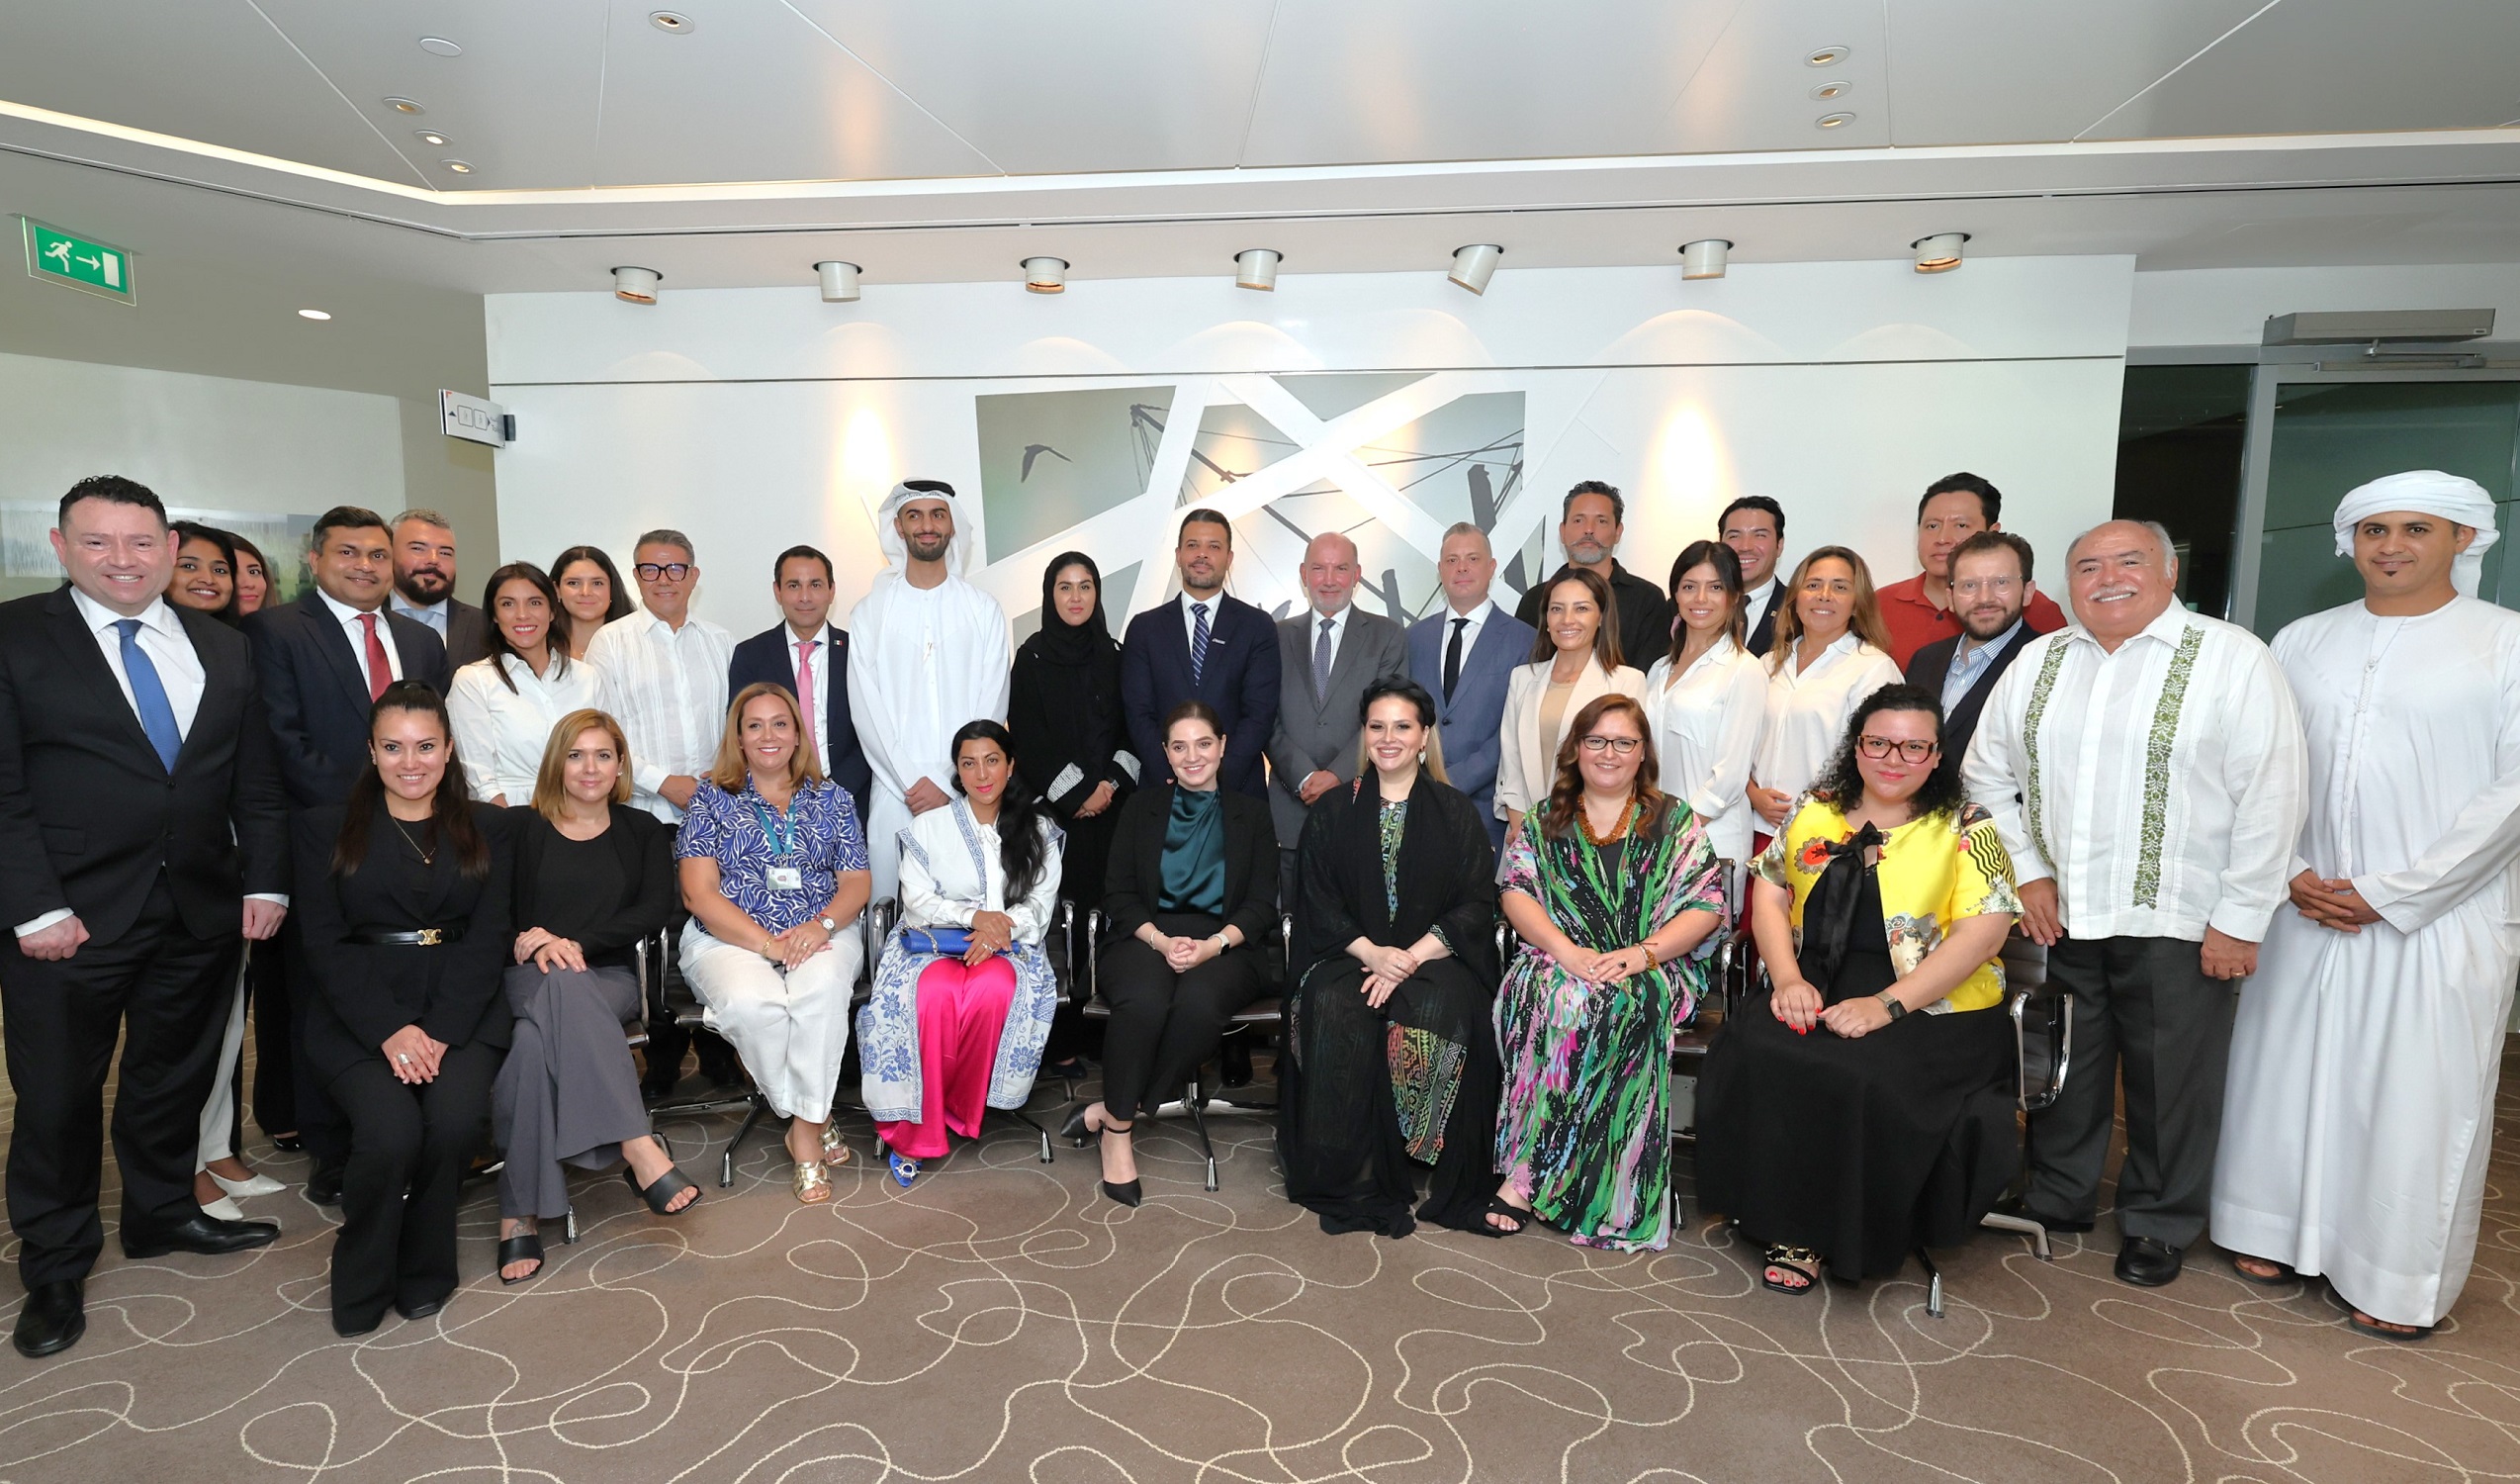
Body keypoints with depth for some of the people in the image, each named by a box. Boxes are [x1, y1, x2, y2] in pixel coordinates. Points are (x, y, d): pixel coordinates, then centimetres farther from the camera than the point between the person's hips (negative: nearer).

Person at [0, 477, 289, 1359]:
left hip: (201, 909, 4)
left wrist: (264, 882, 2)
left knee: (176, 1077, 17)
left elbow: (256, 782, 8)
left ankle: (163, 1214, 37)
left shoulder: (223, 648, 8)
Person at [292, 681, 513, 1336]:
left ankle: (422, 1271, 1)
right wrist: (390, 1031, -14)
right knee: (391, 1132, -26)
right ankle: (362, 1284, 2)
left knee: (457, 1118, -27)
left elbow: (487, 938, 3)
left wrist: (439, 1032, -12)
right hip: (356, 1016, -1)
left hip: (461, 1010, 1)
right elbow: (324, 944, 0)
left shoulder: (486, 828, 13)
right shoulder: (325, 829, 10)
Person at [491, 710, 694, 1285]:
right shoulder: (520, 827, 15)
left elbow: (655, 910, 1)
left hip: (608, 978, 1)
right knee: (563, 986, -38)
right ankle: (640, 1148, -45)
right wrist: (526, 938, -18)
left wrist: (576, 942, -14)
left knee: (534, 1043, -34)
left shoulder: (642, 831, 16)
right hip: (528, 978, -1)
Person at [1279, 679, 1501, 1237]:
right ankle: (1352, 1176, -20)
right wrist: (1371, 953, -14)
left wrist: (1410, 959, -15)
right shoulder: (1333, 811, 11)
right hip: (1350, 955, 1)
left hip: (1435, 957, -1)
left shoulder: (1457, 813, 7)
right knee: (1332, 1011, -31)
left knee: (1439, 1019, -33)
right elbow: (1319, 902, 4)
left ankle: (1449, 1184, -17)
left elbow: (1477, 904, -1)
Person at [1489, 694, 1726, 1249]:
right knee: (1559, 996, -35)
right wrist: (1566, 950, -15)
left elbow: (1706, 905, 1)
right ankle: (1525, 1176, -28)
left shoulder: (1674, 820, 11)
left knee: (1618, 1005, -35)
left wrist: (1642, 953, -15)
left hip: (1652, 969, -1)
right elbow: (1516, 891, 2)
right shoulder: (1545, 819, 14)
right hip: (1559, 960, 1)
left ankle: (1527, 1176, -29)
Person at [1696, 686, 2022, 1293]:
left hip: (1933, 1014, -3)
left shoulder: (1964, 828, 0)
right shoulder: (1813, 812, 11)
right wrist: (1788, 978, -7)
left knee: (1866, 1079, -31)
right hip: (1815, 1003, 3)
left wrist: (1888, 1004, -19)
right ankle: (1789, 1222, -7)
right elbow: (1769, 893, 11)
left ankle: (1838, 1236, -6)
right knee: (1751, 1052, -25)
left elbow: (1985, 930, -10)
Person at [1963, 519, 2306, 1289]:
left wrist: (2239, 920, -11)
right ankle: (2057, 1198, 34)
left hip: (2176, 927, -3)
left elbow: (2271, 796, -10)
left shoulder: (2233, 660, -7)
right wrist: (2027, 873, 4)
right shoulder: (2039, 662, 6)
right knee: (2062, 1069, 16)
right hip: (2058, 915, 4)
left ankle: (2159, 1225, 30)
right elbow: (1987, 773, 11)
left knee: (2168, 1083, 9)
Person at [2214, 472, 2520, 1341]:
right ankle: (2276, 1233, 27)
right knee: (2286, 1069, 10)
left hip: (2436, 920, -3)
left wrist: (2389, 893, -11)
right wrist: (2292, 876, -5)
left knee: (2418, 1100, 4)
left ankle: (2402, 1281, 21)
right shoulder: (2301, 642, 8)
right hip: (2306, 909, 3)